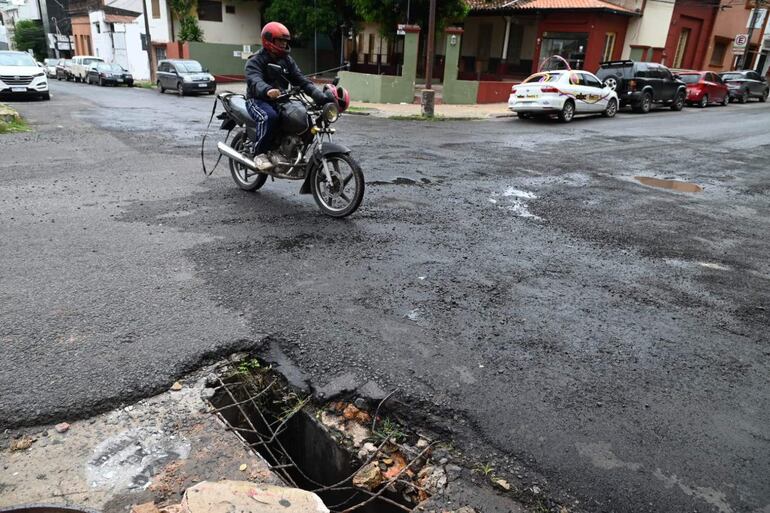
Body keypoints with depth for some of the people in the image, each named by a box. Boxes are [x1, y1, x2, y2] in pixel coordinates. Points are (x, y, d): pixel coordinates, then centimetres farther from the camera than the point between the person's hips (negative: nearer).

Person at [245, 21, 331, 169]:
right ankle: (260, 153, -24)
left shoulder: (287, 60, 12)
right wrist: (267, 91, -52)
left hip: (280, 100, 6)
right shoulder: (255, 61, -7)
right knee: (269, 117, -38)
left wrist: (320, 95, -16)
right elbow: (255, 81, -27)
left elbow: (301, 80, 2)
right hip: (258, 100, -6)